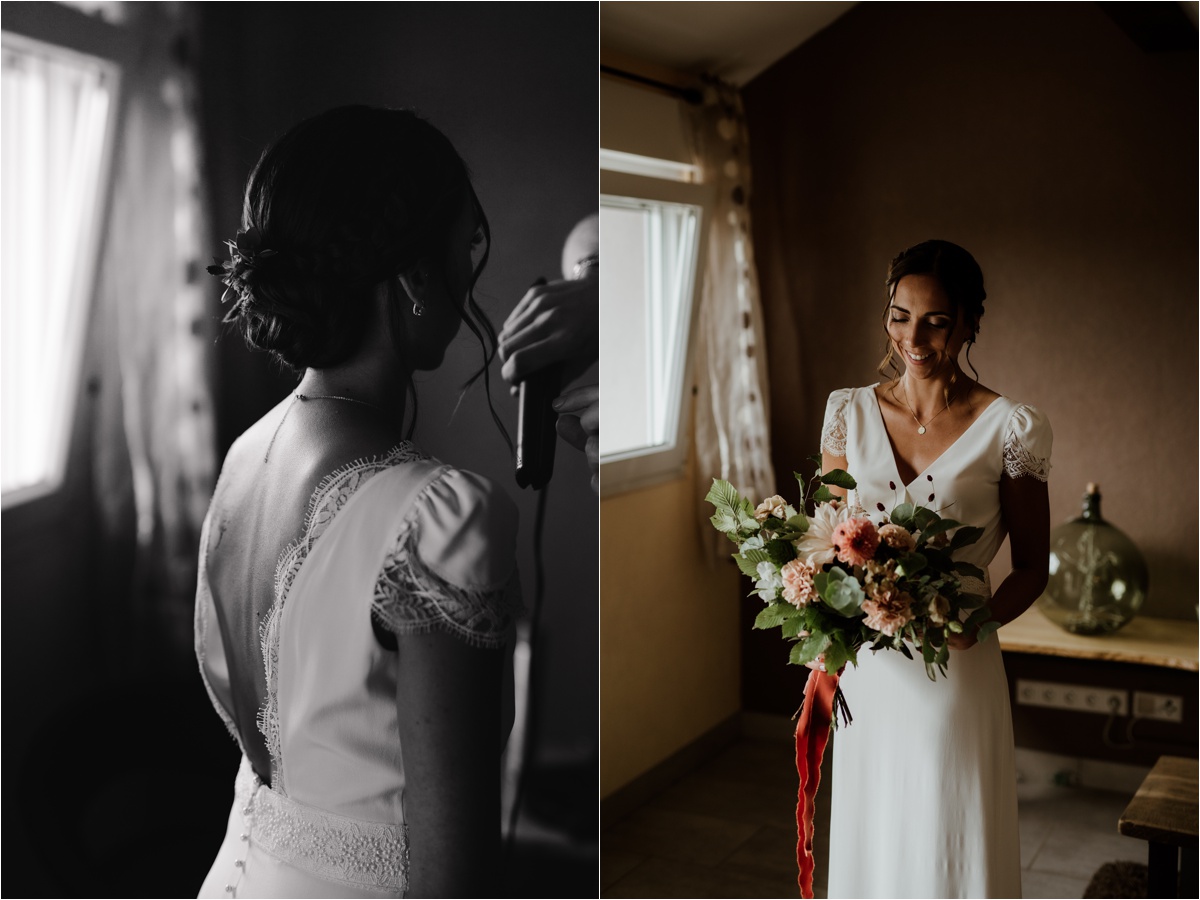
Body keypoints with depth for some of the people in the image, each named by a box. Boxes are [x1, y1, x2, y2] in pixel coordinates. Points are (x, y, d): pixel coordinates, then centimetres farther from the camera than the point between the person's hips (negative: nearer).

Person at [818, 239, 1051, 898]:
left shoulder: (1011, 428, -8)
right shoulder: (850, 411, 2)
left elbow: (1031, 566, -2)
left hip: (955, 671, -3)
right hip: (868, 670, 3)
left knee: (950, 846, 9)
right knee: (870, 840, 16)